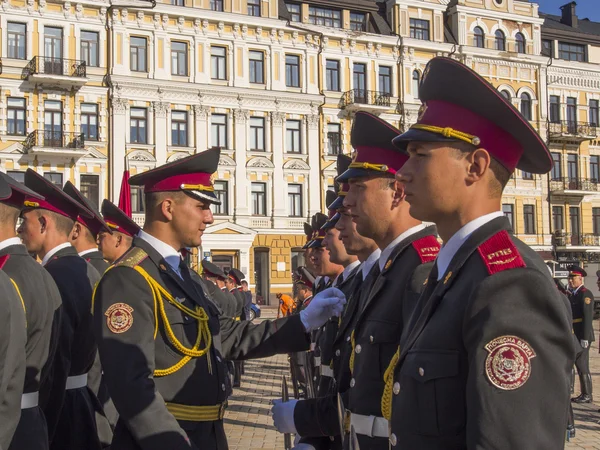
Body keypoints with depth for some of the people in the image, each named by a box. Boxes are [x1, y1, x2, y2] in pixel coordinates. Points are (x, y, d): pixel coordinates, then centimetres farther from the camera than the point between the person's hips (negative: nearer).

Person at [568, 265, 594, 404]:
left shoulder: (585, 294, -12)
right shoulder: (572, 294, 15)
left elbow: (588, 316, -18)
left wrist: (585, 338, -21)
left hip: (582, 336, -9)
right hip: (575, 336, 9)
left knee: (582, 365, -7)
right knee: (579, 364, 11)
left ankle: (587, 395, -1)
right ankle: (584, 394, 17)